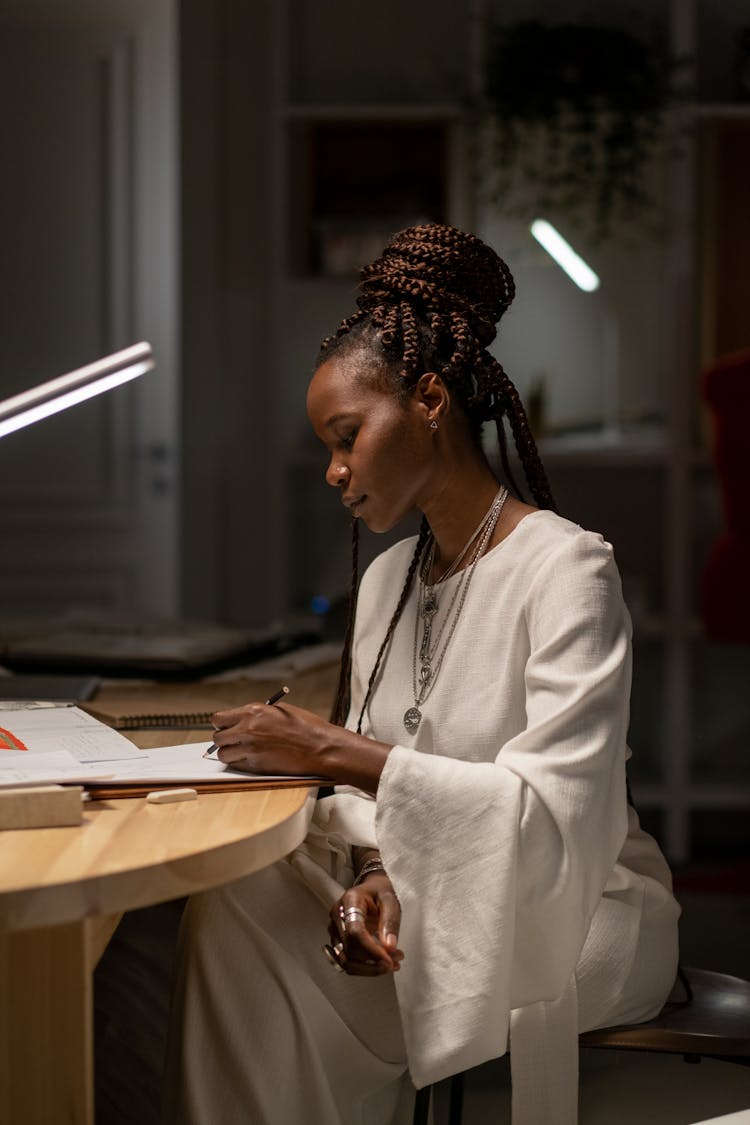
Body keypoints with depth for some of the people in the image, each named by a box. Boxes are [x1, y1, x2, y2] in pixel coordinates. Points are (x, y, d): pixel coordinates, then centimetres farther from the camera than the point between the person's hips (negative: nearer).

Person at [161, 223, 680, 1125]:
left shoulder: (564, 567, -15)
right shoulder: (384, 582, 10)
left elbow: (553, 816, -25)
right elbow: (368, 789, 8)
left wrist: (333, 750, -27)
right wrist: (375, 873, -16)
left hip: (576, 913, -6)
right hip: (426, 887, 6)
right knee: (231, 906, -22)